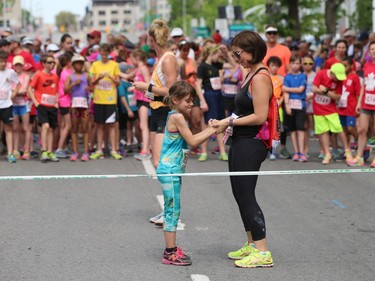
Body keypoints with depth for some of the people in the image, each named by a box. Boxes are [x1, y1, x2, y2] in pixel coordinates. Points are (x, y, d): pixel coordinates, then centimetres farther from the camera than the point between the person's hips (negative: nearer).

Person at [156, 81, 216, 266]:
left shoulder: (178, 116, 14)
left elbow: (190, 139, 13)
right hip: (169, 170, -10)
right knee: (172, 210, -6)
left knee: (172, 210, 13)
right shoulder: (177, 117, -15)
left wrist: (209, 129, 4)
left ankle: (172, 249, 19)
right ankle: (170, 253, -3)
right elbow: (192, 141, -16)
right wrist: (212, 130, -11)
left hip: (173, 170, 10)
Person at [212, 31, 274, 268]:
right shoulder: (251, 74, 13)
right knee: (241, 194, 17)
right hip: (242, 142, 10)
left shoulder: (260, 77, -17)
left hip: (251, 144, -10)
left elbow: (260, 116, -21)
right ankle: (252, 245, 28)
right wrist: (227, 122, 6)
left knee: (246, 196, -6)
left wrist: (230, 122, -14)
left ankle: (262, 252, 0)